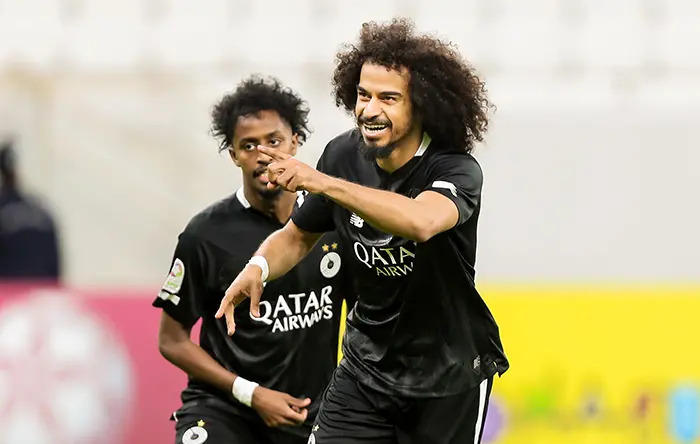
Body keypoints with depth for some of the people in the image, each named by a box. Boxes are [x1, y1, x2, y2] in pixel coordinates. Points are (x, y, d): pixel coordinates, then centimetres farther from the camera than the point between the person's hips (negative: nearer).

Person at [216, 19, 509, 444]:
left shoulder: (457, 170, -23)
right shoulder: (344, 155, -6)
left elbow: (422, 222, -46)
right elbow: (298, 234, 10)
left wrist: (323, 183, -51)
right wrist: (258, 267, -12)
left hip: (449, 374, -4)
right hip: (366, 365, 4)